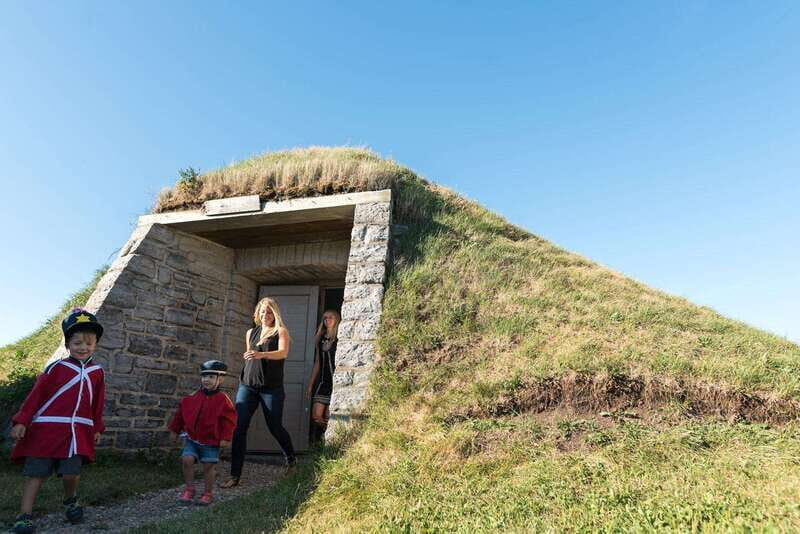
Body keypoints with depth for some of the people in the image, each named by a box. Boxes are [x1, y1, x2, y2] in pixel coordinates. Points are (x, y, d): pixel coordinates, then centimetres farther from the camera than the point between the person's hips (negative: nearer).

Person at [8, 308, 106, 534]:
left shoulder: (97, 372, 7)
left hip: (78, 431, 2)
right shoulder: (56, 368, -2)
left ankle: (70, 501, 24)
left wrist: (97, 428, 15)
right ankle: (24, 516, 12)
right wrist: (21, 421, -8)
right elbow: (35, 395, -2)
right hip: (45, 428, -1)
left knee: (71, 473, -5)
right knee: (36, 472, 1)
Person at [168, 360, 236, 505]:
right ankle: (189, 489, 11)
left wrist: (225, 438, -13)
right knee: (187, 460, -9)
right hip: (192, 438, 3)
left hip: (211, 441, -3)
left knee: (208, 466, 0)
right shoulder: (192, 397, 0)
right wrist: (175, 430, 16)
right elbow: (180, 413, 13)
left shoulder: (223, 400, -11)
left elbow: (229, 421, -9)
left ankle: (208, 492, 20)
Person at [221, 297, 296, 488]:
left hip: (271, 387, -4)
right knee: (238, 427, -6)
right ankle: (235, 475, 1)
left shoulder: (281, 332, -1)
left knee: (275, 427, 3)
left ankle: (291, 459, 31)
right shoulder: (250, 333, 13)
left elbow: (283, 353, -19)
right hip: (247, 385, 4)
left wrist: (261, 354, -34)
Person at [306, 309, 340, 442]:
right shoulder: (321, 339, 15)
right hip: (322, 381, 6)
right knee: (316, 416, 1)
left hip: (335, 381, -5)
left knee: (328, 418, -3)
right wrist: (310, 385, 16)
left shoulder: (340, 338, -4)